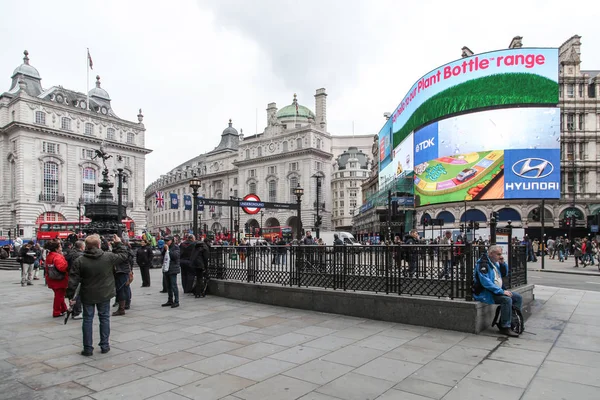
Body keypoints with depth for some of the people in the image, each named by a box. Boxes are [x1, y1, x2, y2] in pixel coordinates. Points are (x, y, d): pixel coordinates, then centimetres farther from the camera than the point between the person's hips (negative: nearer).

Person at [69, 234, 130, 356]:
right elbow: (124, 255, 3)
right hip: (104, 295, 0)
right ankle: (104, 345, 18)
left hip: (87, 295, 0)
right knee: (104, 318, 13)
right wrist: (118, 244, 14)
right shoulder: (108, 257, -12)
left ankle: (87, 348, 15)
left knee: (87, 320, 11)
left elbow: (73, 280, -9)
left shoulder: (79, 261, -10)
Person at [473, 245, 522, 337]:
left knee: (518, 297, 1)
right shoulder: (483, 263, -18)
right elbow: (486, 282, -26)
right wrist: (501, 291, -26)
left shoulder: (495, 262, 13)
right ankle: (505, 328, -19)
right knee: (507, 299, -28)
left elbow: (504, 274, 21)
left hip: (498, 290, 10)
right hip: (485, 292, -10)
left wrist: (503, 263, 3)